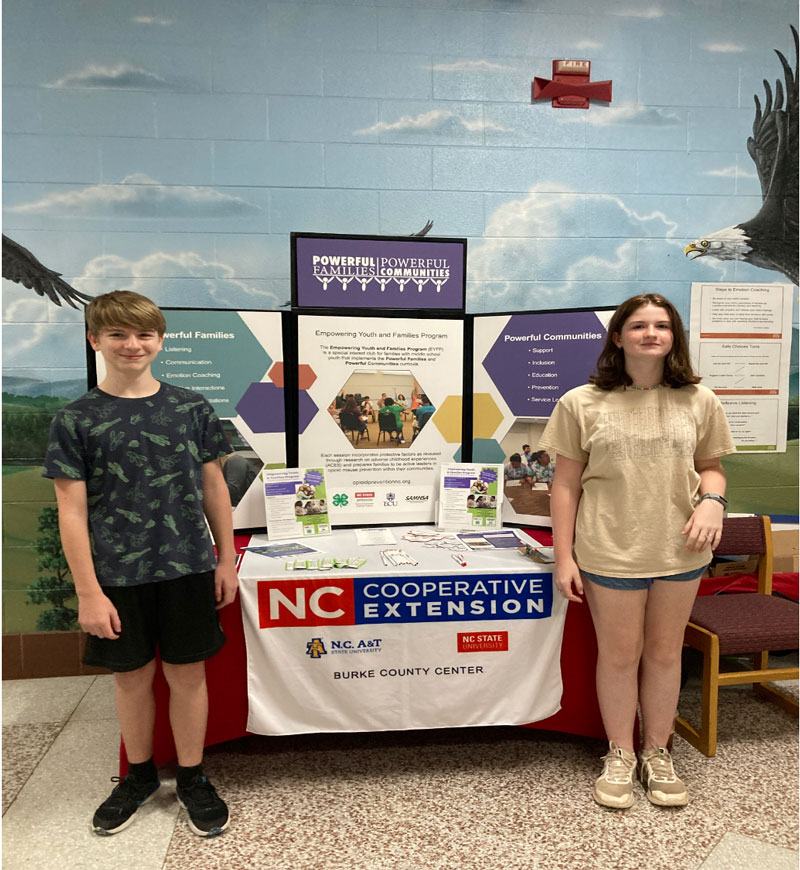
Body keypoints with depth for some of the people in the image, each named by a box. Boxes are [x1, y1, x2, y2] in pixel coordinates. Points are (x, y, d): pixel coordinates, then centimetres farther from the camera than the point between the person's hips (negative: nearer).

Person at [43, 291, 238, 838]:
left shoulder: (192, 408, 0)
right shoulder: (76, 420, -4)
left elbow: (214, 487, 5)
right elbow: (72, 510, -5)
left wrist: (227, 560, 4)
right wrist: (89, 592, -8)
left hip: (188, 569, 1)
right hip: (118, 576, 0)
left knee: (188, 674, 10)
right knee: (133, 677, 15)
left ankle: (193, 778, 32)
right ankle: (140, 775, 39)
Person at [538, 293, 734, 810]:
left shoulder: (699, 401, 1)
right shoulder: (582, 404, -6)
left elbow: (710, 467, 12)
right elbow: (566, 484, -4)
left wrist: (712, 500, -12)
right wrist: (564, 558, -6)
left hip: (679, 551, 3)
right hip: (611, 552, -2)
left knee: (665, 653, 16)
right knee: (619, 655, 11)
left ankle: (658, 753, 37)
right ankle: (620, 756, 33)